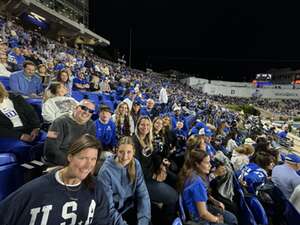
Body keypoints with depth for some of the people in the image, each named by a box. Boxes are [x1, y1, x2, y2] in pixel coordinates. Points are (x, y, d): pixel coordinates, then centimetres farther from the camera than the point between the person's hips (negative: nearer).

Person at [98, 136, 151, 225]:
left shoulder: (136, 164, -9)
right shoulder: (106, 171, -20)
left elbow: (143, 194, -8)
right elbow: (108, 207, -16)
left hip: (130, 208, 3)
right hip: (114, 213, -2)